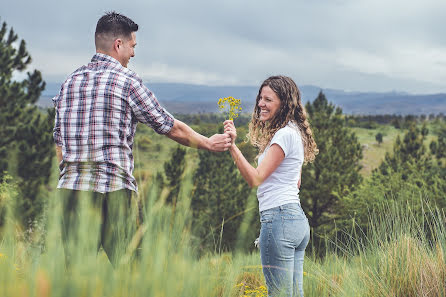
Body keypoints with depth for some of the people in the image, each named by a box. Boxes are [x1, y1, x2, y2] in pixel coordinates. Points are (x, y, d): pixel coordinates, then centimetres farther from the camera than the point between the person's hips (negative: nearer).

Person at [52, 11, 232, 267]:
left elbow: (59, 143, 16)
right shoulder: (127, 81, -4)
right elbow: (171, 128, 5)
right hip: (113, 189, -6)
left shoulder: (70, 82, 13)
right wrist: (209, 143, 19)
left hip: (70, 188, 6)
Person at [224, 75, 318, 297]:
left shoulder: (284, 134, -12)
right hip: (298, 219, 10)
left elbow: (255, 178, -17)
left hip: (279, 219, -10)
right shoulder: (295, 133, 18)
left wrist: (232, 146, -24)